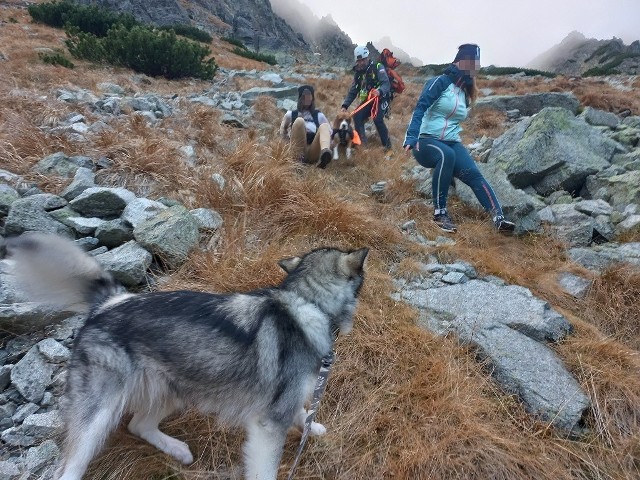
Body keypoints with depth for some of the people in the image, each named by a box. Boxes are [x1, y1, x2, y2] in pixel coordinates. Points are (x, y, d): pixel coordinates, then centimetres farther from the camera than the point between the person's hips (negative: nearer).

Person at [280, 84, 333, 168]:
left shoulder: (318, 115, 25)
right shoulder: (291, 114, 22)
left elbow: (329, 131, 28)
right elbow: (283, 132, 30)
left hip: (314, 154, 1)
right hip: (299, 150, -1)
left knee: (324, 126, -24)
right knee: (299, 121, -22)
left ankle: (325, 153, -55)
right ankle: (300, 157, -35)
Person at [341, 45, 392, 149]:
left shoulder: (378, 67, -10)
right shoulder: (358, 73, 8)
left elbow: (386, 83, -23)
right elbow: (353, 91, 8)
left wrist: (379, 91, -46)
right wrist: (345, 105, -6)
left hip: (381, 98, -5)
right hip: (367, 100, 5)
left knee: (377, 119, -28)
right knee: (357, 117, -18)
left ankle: (387, 144, -15)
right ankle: (361, 143, -8)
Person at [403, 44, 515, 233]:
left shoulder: (466, 92, 19)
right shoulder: (441, 82, -5)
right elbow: (420, 109, -17)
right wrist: (411, 136, -30)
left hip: (451, 144, 6)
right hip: (426, 141, -6)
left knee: (473, 173, -19)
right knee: (446, 155, -39)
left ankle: (499, 217, -30)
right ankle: (440, 212, -30)